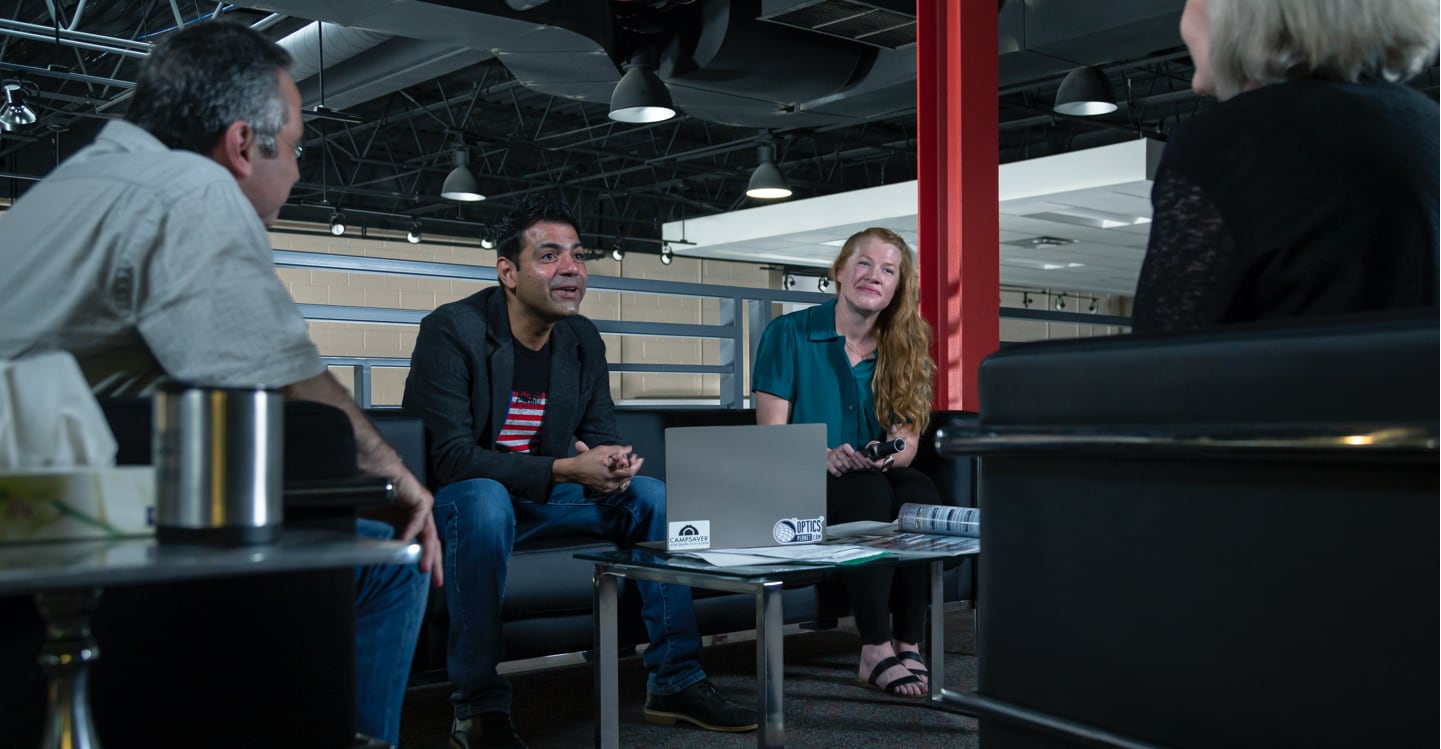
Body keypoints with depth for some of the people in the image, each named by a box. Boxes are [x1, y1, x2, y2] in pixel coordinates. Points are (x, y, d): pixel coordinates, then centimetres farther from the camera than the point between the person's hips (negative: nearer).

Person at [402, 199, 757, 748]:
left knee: (653, 496, -9)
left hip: (541, 497, 7)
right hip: (454, 498, -6)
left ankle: (676, 682, -1)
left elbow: (602, 439, 5)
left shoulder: (583, 341, 1)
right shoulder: (450, 331, -20)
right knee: (484, 501, -39)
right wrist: (566, 469, -35)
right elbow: (451, 459, -26)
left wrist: (614, 467, -22)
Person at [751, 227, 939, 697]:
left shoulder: (903, 350, 8)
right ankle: (875, 649, -30)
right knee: (870, 492, -34)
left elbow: (908, 440, 3)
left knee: (920, 493, -29)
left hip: (877, 479, 4)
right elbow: (771, 435, -8)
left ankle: (908, 643, -25)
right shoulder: (788, 334, -3)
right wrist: (825, 457, -26)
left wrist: (888, 456, -21)